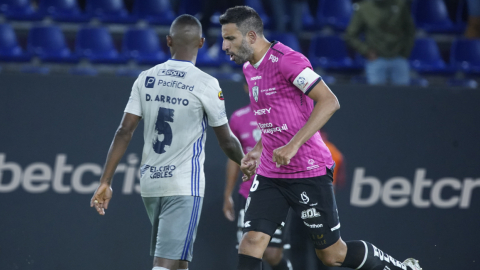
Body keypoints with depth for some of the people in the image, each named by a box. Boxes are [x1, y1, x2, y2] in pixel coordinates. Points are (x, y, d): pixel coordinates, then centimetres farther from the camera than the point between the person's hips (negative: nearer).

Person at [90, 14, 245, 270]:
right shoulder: (206, 84, -9)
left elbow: (124, 132, -1)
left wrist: (105, 182, 2)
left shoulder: (146, 79, 3)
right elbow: (227, 142, -1)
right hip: (184, 185, -6)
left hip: (150, 182, 6)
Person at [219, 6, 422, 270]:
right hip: (269, 175, 8)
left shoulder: (286, 60, -17)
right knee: (251, 241, -10)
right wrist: (257, 150, 13)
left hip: (309, 174, -8)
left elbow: (329, 102, -24)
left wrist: (293, 145, -28)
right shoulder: (249, 67, 11)